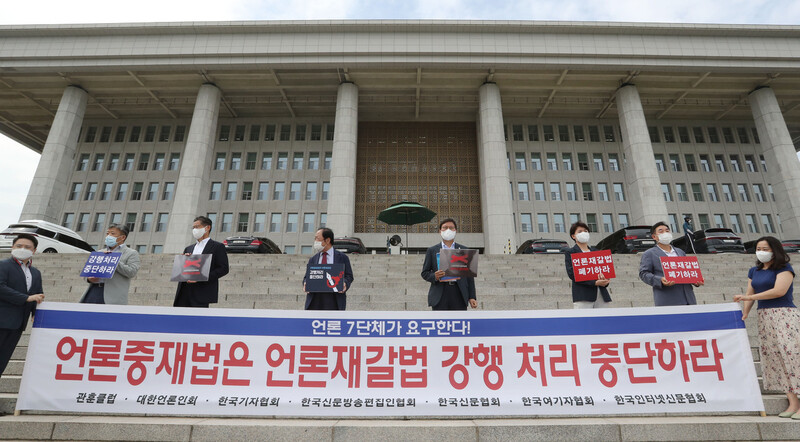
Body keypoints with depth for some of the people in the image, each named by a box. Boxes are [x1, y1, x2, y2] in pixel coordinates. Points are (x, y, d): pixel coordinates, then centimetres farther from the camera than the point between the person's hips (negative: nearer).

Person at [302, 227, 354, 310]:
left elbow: (349, 276, 7)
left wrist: (345, 284, -14)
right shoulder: (312, 260, 18)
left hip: (333, 301, -3)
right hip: (314, 300, 3)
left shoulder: (342, 258, 9)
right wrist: (305, 284, -8)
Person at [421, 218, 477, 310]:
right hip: (440, 296, -1)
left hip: (459, 294, 1)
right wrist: (434, 276, -13)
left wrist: (472, 297, 4)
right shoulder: (432, 250, 11)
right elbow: (425, 273, 10)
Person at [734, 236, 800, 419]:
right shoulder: (754, 271, 16)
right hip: (764, 317, 6)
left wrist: (749, 297, -14)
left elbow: (779, 291, -14)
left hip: (784, 315, -6)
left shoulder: (784, 268, -2)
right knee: (773, 357, 2)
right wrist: (745, 313, -1)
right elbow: (750, 295, 12)